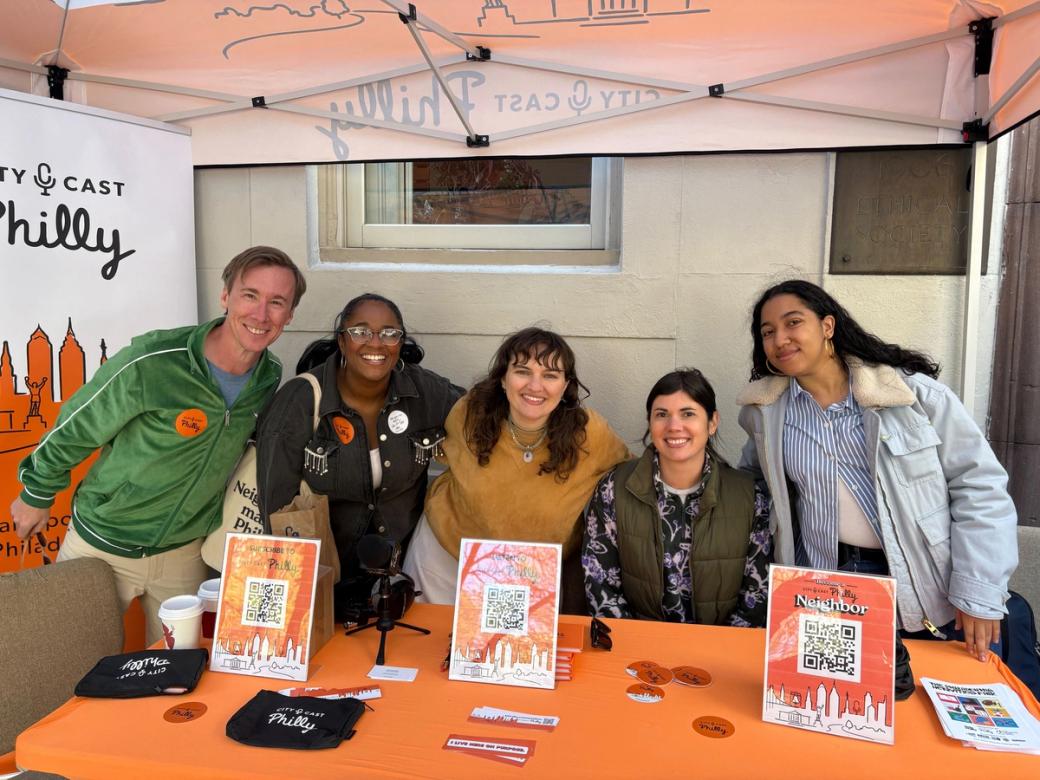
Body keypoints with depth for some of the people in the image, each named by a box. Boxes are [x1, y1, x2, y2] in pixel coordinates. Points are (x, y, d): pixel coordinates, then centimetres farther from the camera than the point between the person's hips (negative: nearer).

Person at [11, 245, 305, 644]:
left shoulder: (270, 379, -10)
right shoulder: (150, 364, -27)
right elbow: (74, 428, -11)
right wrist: (37, 494, 3)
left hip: (184, 554, 4)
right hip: (102, 547, -4)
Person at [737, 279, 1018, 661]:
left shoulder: (913, 390, -11)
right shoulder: (764, 409, -1)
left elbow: (980, 485, -7)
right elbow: (753, 478, 18)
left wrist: (979, 593, -11)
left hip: (925, 595, -2)